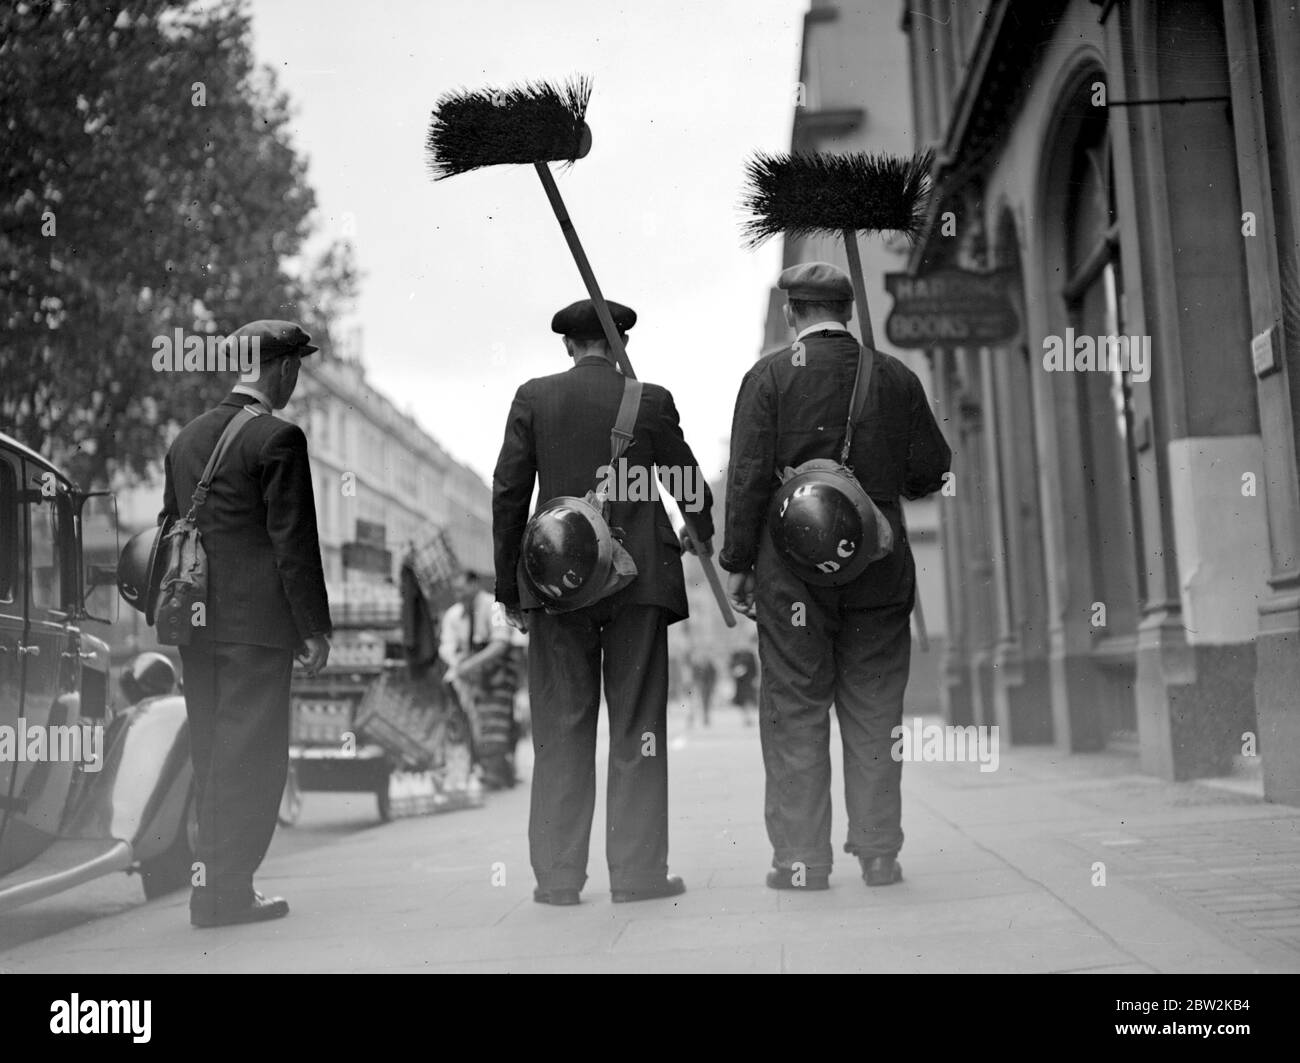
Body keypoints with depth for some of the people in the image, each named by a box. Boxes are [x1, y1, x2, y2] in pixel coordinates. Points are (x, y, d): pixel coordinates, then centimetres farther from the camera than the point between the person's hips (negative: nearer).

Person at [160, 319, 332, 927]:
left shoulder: (187, 437, 14)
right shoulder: (278, 439, -10)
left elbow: (169, 529, 17)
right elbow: (293, 540, -13)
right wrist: (315, 626, -9)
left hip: (195, 622, 8)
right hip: (256, 620, -8)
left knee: (212, 752, 14)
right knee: (251, 754, -2)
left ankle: (217, 880, 20)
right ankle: (224, 890, 0)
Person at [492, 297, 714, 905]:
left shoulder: (533, 398, 3)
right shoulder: (651, 400, 1)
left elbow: (508, 494, 1)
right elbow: (689, 487, 8)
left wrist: (510, 588, 7)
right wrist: (710, 545, 28)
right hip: (638, 578, -1)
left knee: (561, 729, 5)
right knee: (637, 726, 4)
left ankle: (558, 875, 7)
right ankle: (638, 871, 6)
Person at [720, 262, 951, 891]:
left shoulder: (769, 376, -2)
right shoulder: (896, 378, 6)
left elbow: (749, 478, -7)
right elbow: (931, 471, 7)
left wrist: (737, 562, -1)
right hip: (879, 564, 3)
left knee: (795, 711, 3)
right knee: (874, 711, 8)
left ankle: (801, 859, 5)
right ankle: (878, 854, 11)